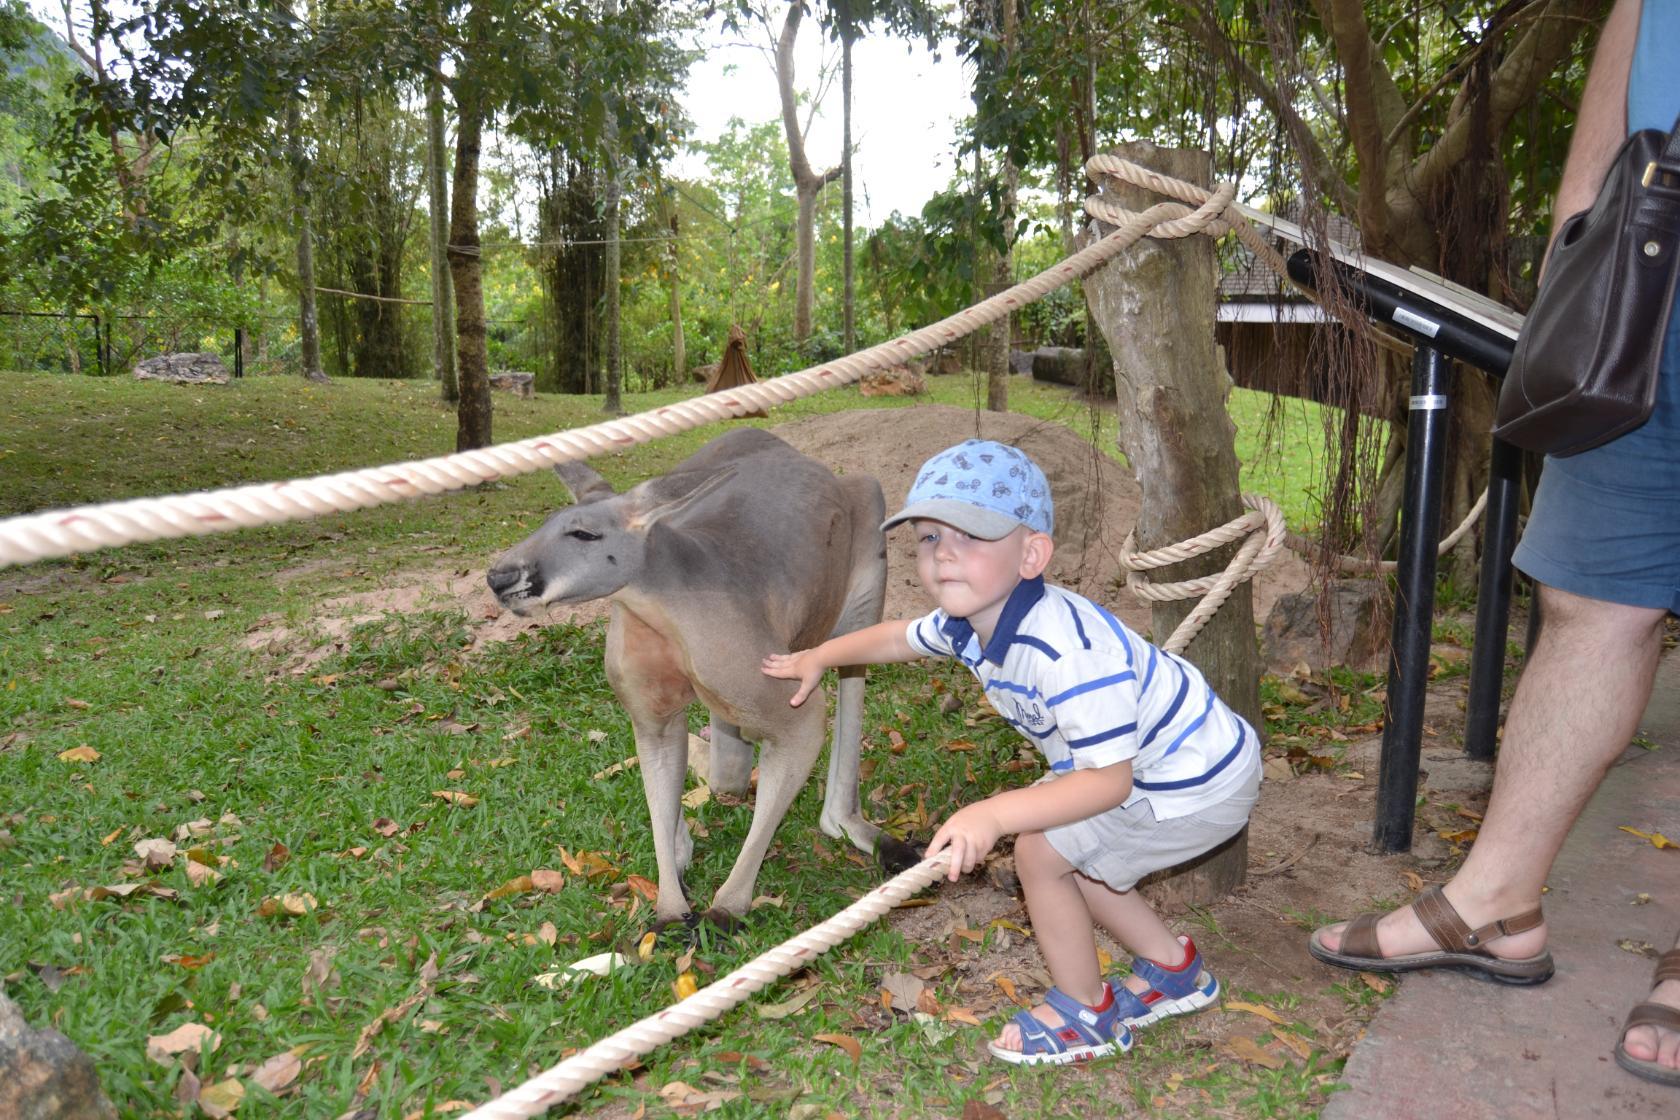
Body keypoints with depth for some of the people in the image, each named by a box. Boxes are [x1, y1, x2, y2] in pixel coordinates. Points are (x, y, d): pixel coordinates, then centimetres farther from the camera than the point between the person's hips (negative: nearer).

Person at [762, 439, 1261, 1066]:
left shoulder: (1068, 650, -38)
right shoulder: (968, 622, -8)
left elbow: (1108, 779, -36)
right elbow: (898, 637, 15)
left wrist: (995, 814, -41)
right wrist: (819, 657, 21)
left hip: (1197, 785, -9)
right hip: (1141, 764, 9)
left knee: (1041, 852, -9)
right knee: (1068, 859, 17)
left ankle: (1085, 1014, 14)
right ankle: (1173, 969, 37)